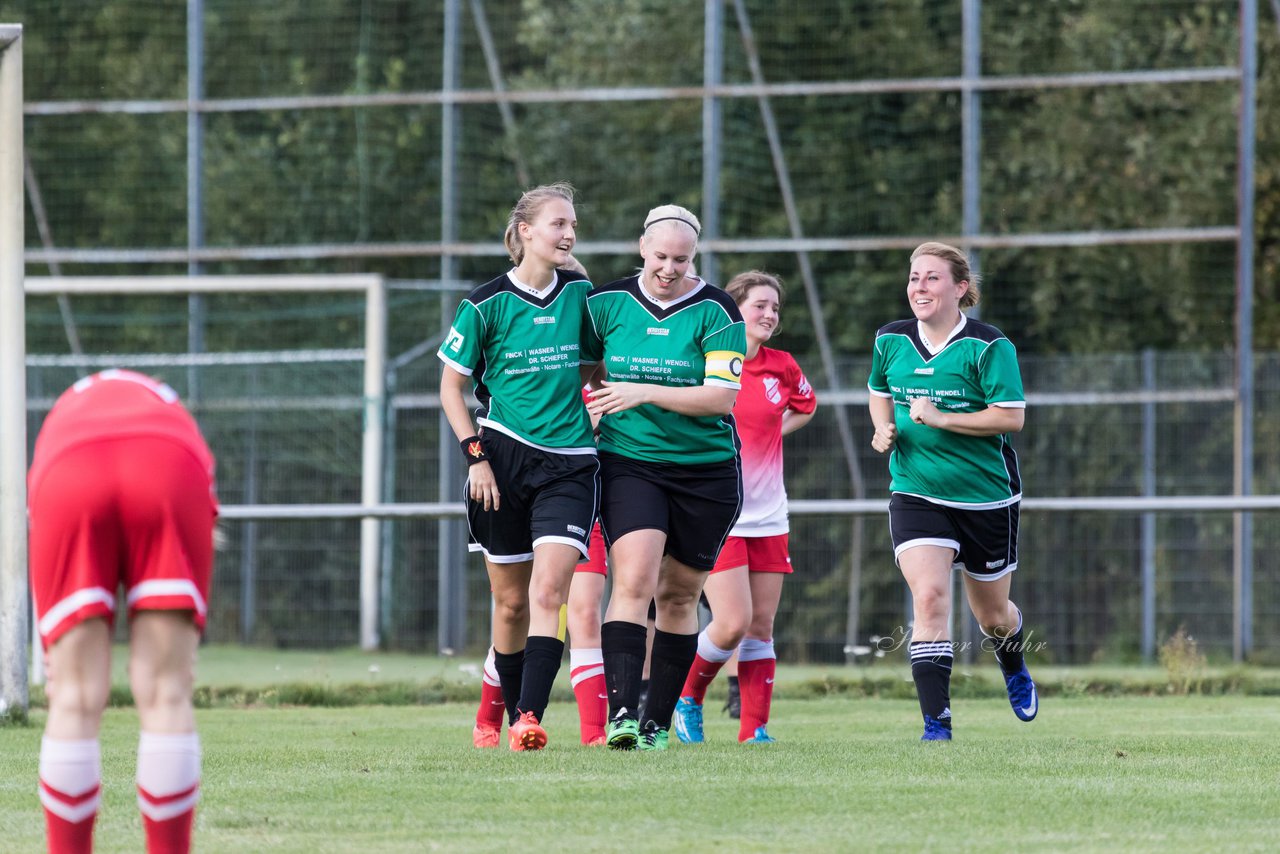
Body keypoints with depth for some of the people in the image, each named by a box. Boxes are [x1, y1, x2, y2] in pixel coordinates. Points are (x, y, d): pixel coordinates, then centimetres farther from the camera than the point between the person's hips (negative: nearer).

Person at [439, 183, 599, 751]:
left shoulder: (580, 294, 5)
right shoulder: (486, 304, -4)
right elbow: (450, 385, 2)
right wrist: (475, 454, -7)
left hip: (569, 464, 1)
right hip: (503, 456, -1)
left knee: (548, 591, -15)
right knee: (512, 601, 5)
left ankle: (529, 720, -22)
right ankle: (510, 713, 22)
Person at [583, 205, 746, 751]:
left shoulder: (715, 312, -8)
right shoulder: (607, 303, -1)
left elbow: (722, 397, -16)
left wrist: (644, 393, -21)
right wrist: (596, 407, 2)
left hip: (706, 471, 0)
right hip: (628, 464, 0)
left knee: (679, 596, 7)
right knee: (634, 581, -19)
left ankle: (657, 721, 19)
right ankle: (620, 714, -27)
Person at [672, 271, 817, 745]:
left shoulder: (781, 367, 5)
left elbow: (805, 406, 26)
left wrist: (769, 434, 12)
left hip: (767, 517, 5)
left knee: (761, 627, 2)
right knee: (732, 623, -14)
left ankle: (754, 729, 7)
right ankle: (688, 698, 11)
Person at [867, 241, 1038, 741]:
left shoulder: (987, 347, -14)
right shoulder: (891, 341, 0)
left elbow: (1011, 417, -19)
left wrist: (939, 419, -25)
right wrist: (884, 430, -2)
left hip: (987, 497, -2)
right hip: (916, 493, 2)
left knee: (992, 616, 14)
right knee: (929, 597, -20)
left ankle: (1014, 669, 51)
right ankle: (936, 723, -20)